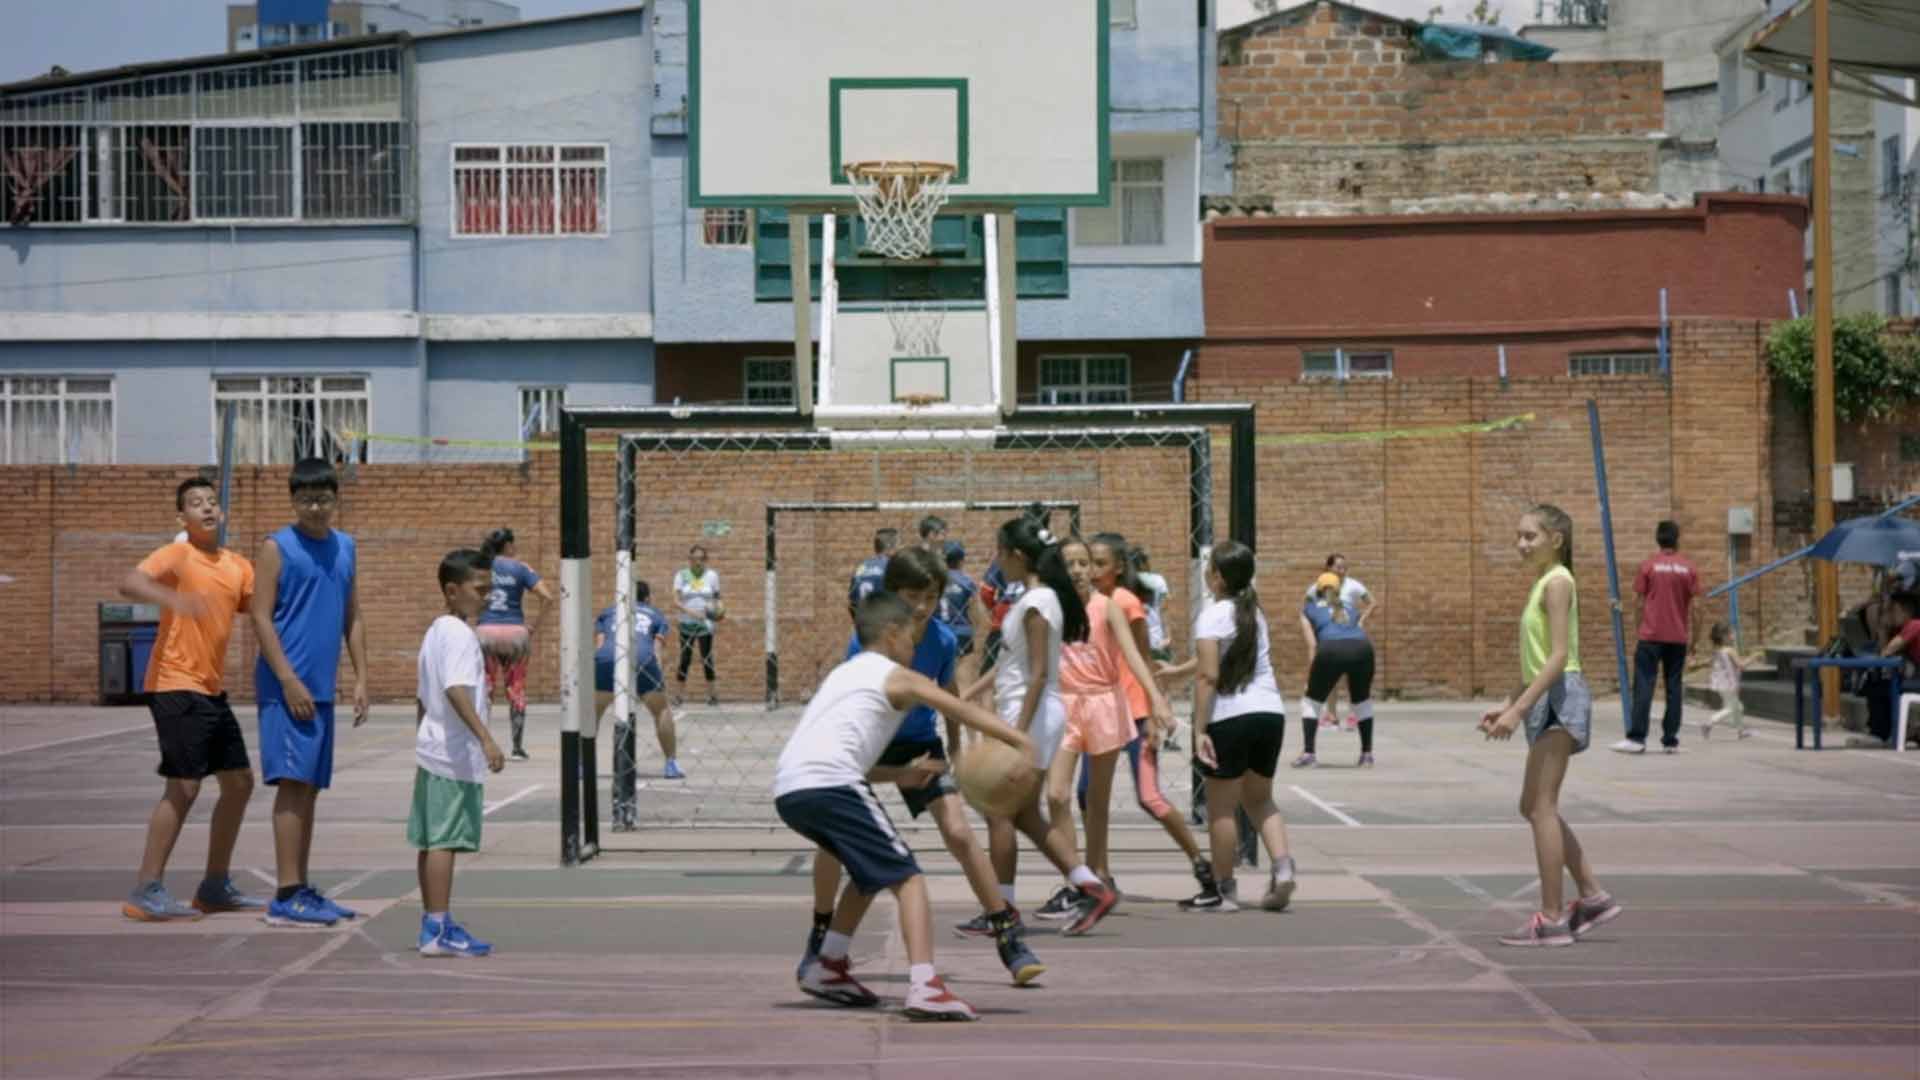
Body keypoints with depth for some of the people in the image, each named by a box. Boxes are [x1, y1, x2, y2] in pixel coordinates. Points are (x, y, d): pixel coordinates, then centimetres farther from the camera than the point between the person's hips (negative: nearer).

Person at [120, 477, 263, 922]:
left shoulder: (238, 566, 12)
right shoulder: (177, 556, -10)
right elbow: (129, 583, -26)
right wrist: (171, 597, -45)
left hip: (211, 689, 8)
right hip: (176, 687, -8)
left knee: (239, 781, 11)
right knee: (184, 786, -13)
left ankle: (216, 885, 22)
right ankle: (146, 892, -8)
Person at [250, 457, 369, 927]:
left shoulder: (345, 547, 14)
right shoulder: (277, 548, -5)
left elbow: (352, 617, 19)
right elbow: (262, 617, -9)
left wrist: (361, 678, 10)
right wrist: (289, 680, -16)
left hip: (322, 688, 7)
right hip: (288, 686, -7)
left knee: (310, 788, 10)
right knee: (293, 783, -11)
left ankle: (303, 889, 17)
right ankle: (286, 897, -11)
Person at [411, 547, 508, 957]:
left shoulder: (434, 632, 17)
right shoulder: (460, 635, -14)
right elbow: (457, 690, -27)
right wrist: (485, 738, -33)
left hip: (431, 752, 10)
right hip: (455, 757, -10)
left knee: (431, 840, 11)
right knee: (444, 841, -9)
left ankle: (433, 924, 17)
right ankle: (438, 930, -9)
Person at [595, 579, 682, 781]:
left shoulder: (607, 612, 35)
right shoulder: (656, 615, 32)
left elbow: (599, 643, 21)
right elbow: (657, 647, 17)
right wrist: (658, 680, 14)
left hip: (607, 658, 1)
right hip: (642, 658, -1)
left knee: (593, 711, 18)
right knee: (661, 710, 16)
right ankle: (671, 765, 14)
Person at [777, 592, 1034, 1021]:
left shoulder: (843, 674, 31)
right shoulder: (897, 677, 10)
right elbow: (964, 711, -1)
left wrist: (900, 774, 27)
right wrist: (1020, 741, -7)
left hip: (787, 790, 8)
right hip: (830, 785, -8)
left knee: (873, 869, 28)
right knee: (906, 877, -7)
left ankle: (828, 968, 30)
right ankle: (924, 987, -23)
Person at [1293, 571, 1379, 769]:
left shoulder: (1309, 610, 24)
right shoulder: (1351, 608, 34)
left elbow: (1312, 645, 13)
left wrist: (1309, 678, 13)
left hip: (1331, 649, -2)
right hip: (1362, 649, 2)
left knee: (1312, 700, 16)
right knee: (1362, 701, 26)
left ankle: (1308, 754, 6)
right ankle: (1367, 754, 23)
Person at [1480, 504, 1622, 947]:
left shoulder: (1557, 582, -11)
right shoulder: (1542, 585, 19)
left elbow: (1559, 656, -19)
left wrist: (1519, 709, -23)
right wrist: (1507, 707, 16)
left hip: (1560, 697, -10)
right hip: (1547, 699, 10)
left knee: (1541, 806, -9)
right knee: (1534, 807, 13)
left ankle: (1551, 919, -7)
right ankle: (1593, 895, 17)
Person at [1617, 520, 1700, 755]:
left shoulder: (1649, 565, -2)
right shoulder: (1688, 568, 2)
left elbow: (1640, 601, -1)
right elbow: (1693, 605, 4)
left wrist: (1640, 628, 10)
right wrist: (1691, 634, 13)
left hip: (1651, 635, -2)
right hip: (1678, 637, 2)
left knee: (1644, 686, -3)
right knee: (1674, 687, 7)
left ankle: (1637, 738, -8)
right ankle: (1671, 740, 6)